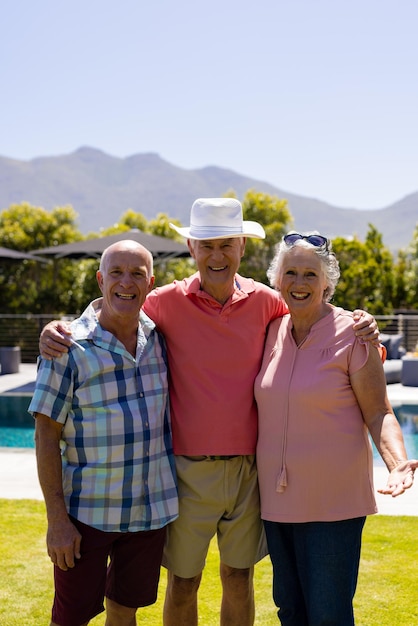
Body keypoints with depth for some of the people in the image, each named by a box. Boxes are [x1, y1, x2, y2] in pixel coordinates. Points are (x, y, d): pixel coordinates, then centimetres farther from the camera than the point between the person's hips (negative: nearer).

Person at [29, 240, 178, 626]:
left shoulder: (159, 338, 3)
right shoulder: (69, 348, -11)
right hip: (86, 513, -4)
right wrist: (57, 518, -13)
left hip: (151, 508, 4)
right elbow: (46, 436, -10)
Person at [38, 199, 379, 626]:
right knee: (182, 583, 10)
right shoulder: (169, 301, -7)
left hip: (249, 467, 2)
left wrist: (359, 329, -5)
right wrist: (56, 329, -16)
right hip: (189, 470, -2)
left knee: (239, 578, 16)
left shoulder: (264, 300, -1)